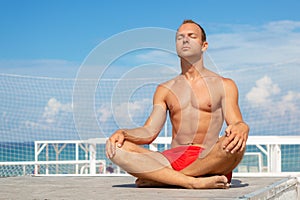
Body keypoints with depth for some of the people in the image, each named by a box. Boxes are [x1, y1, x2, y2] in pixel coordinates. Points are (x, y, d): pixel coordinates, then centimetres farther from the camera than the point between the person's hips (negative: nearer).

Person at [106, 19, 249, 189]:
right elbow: (149, 132, 12)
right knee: (115, 147, -21)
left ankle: (157, 178, -25)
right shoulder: (165, 90, 22)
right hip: (172, 159, 2)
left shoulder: (224, 85, 14)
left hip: (208, 160, -2)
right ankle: (194, 182, -30)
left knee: (235, 142, -37)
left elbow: (237, 123, 0)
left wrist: (241, 128, -26)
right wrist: (122, 133, -9)